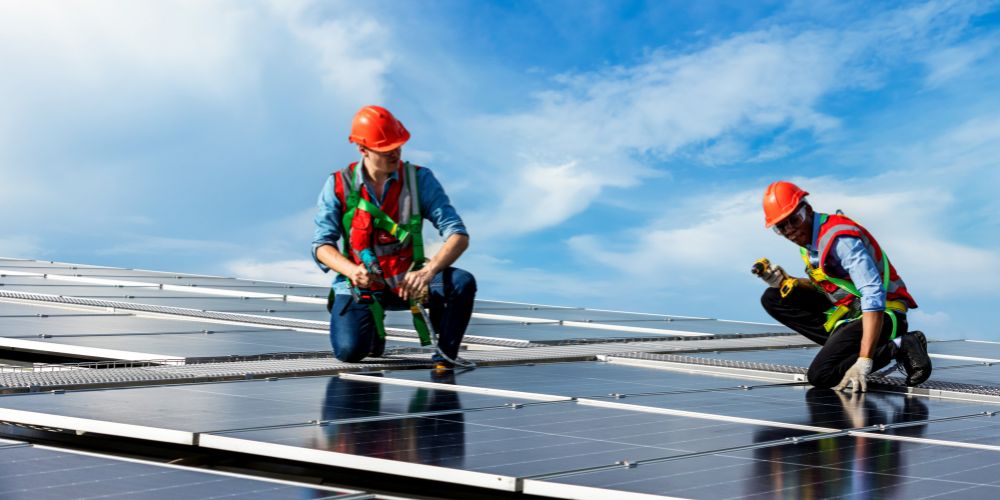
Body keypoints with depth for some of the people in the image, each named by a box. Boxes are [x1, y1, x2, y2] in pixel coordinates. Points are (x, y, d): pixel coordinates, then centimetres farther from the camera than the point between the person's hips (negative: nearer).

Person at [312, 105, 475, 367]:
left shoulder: (420, 179, -7)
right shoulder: (339, 185, -7)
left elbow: (458, 236, -14)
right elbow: (322, 245, -9)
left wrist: (429, 272, -33)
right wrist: (352, 270, -31)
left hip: (407, 280, 1)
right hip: (360, 285, -1)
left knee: (462, 283, -27)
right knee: (349, 350, -25)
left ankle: (444, 356, -3)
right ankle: (372, 328, 14)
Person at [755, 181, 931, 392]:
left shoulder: (839, 239, -23)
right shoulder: (807, 238, 6)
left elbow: (874, 297, -31)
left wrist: (864, 361, -37)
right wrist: (784, 282, -3)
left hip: (883, 315, -9)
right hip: (847, 310, 9)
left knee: (820, 376, -23)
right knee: (774, 298, 1)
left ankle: (899, 346, -12)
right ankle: (840, 343, -4)